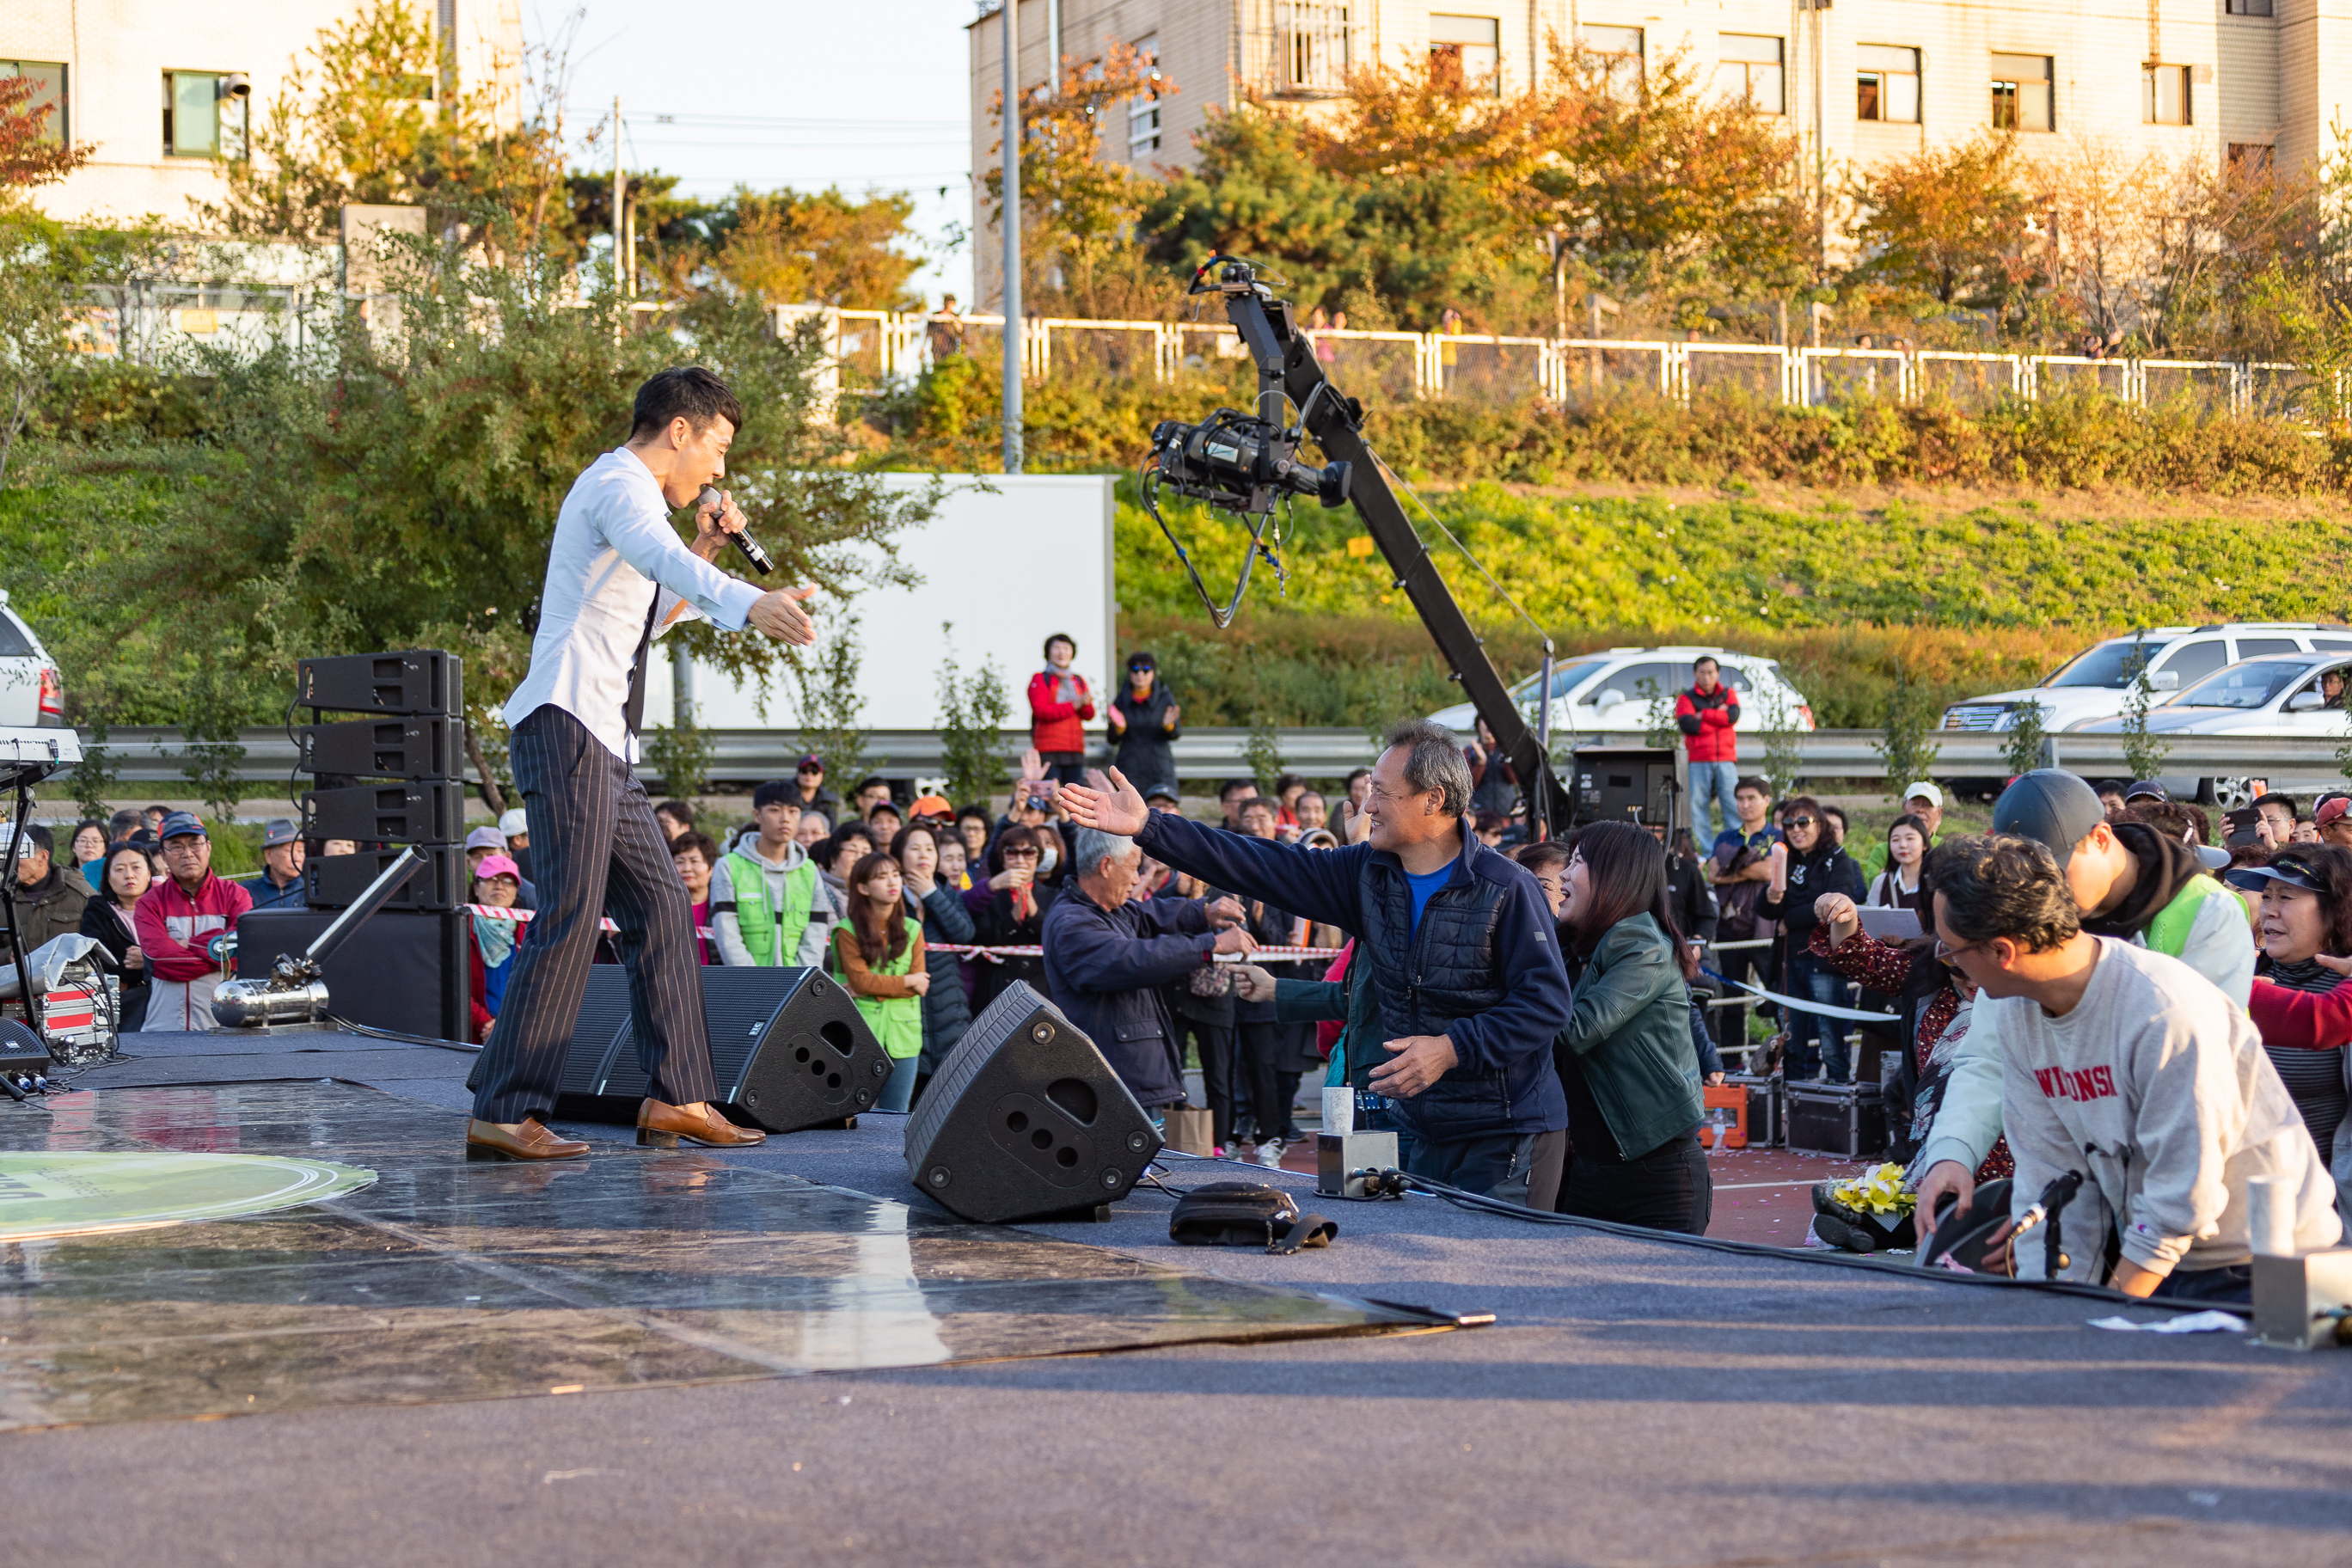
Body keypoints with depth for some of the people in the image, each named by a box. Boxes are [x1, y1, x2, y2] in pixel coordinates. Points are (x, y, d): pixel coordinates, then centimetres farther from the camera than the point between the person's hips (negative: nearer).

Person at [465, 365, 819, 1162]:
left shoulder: (629, 494, 25)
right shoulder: (618, 484, -8)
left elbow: (648, 617, 36)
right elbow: (661, 556, -32)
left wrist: (704, 548, 21)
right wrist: (749, 602, -50)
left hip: (607, 747, 11)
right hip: (568, 727, -11)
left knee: (660, 908, 11)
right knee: (573, 914, -16)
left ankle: (674, 1096, 13)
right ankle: (504, 1113, -18)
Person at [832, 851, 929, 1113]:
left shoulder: (912, 930, 11)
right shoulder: (848, 930, -2)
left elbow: (920, 987, 1)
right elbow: (860, 980, -12)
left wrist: (871, 989, -10)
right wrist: (907, 982, -4)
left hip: (902, 1033, 4)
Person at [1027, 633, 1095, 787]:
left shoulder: (1079, 681, 18)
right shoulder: (1040, 679, 3)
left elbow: (1089, 715, 10)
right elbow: (1041, 711, -11)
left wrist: (1086, 704, -14)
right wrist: (1075, 705, -14)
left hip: (1075, 751, 5)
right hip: (1048, 751, -5)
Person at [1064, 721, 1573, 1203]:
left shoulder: (1507, 889, -12)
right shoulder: (1368, 873, 7)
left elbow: (1548, 999, -14)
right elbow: (1265, 866, 6)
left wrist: (1452, 1049, -23)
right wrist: (1148, 826, 2)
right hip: (1416, 1128, 6)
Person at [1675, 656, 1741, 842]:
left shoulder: (1728, 694, 15)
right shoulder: (1686, 698, 8)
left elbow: (1733, 716, -6)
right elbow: (1688, 725, -10)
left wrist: (1703, 715, -7)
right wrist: (1718, 717, -2)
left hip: (1726, 759, 1)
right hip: (1699, 762, -1)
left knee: (1733, 804, -5)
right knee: (1699, 805, -5)